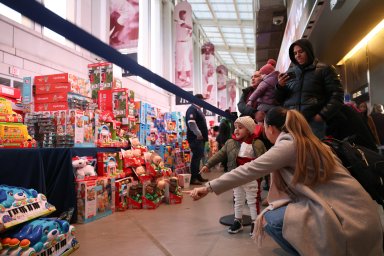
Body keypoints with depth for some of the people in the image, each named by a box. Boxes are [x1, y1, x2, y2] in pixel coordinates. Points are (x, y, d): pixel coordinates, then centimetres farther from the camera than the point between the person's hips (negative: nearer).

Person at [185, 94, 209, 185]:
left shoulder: (197, 109, 22)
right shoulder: (192, 109, -10)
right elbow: (191, 122, -25)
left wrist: (204, 135, 21)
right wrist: (198, 134, -21)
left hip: (200, 138, 10)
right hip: (195, 138, -10)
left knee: (199, 157, 13)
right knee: (196, 157, -10)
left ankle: (197, 176, 20)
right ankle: (193, 178, -7)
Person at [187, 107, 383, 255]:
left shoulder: (289, 144, -15)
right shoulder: (304, 143, 13)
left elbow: (249, 170, -18)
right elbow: (297, 188, 10)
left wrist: (209, 187, -12)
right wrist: (268, 210, 3)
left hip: (346, 216, -9)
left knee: (272, 219, -12)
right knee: (270, 213, 11)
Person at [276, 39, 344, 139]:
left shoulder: (324, 69, 7)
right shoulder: (289, 73, 17)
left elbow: (337, 95, 0)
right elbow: (279, 100, 18)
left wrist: (322, 115, -11)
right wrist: (279, 87, -2)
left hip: (314, 121, -3)